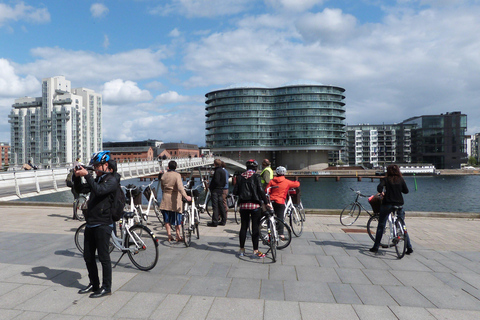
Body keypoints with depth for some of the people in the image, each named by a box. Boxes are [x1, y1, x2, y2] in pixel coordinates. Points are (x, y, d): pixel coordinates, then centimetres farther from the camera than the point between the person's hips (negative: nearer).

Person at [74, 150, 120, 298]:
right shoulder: (97, 179, 17)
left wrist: (87, 175, -26)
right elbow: (80, 189, 17)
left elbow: (99, 190, -26)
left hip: (103, 224, -9)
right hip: (91, 223, 9)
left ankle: (106, 287, 12)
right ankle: (94, 284, 30)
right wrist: (77, 176, 1)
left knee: (103, 257, 0)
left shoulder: (112, 180, -9)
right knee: (88, 256, 15)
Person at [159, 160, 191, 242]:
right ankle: (178, 236, 9)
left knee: (167, 219, 10)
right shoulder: (177, 175, -11)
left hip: (165, 199, 4)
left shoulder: (164, 175, 4)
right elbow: (180, 187, -25)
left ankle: (169, 236, 12)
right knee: (177, 219, 6)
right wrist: (185, 196, -32)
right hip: (175, 199, -4)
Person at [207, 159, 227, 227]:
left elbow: (216, 181, -22)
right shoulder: (223, 171, 14)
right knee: (221, 205, 13)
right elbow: (224, 182, 18)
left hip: (215, 190, -9)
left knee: (215, 206, -7)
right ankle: (223, 221, 18)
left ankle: (214, 222, -6)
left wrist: (210, 187, -10)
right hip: (221, 190, 9)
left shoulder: (217, 171, -14)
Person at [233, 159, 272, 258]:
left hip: (243, 205, 4)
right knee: (255, 228, 2)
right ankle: (255, 252, 5)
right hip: (255, 205, -4)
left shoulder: (240, 177, 5)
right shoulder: (256, 176, -6)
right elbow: (260, 190, -13)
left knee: (243, 227, 12)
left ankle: (241, 250, 20)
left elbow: (235, 192, 3)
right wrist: (266, 202, -7)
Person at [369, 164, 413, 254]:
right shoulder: (401, 179, 5)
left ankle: (376, 247, 8)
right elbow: (406, 191, 7)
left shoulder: (386, 179, -2)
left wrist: (382, 192, 2)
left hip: (387, 204, -2)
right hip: (399, 204, 2)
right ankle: (409, 247, 12)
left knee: (381, 226, 6)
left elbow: (379, 187, -17)